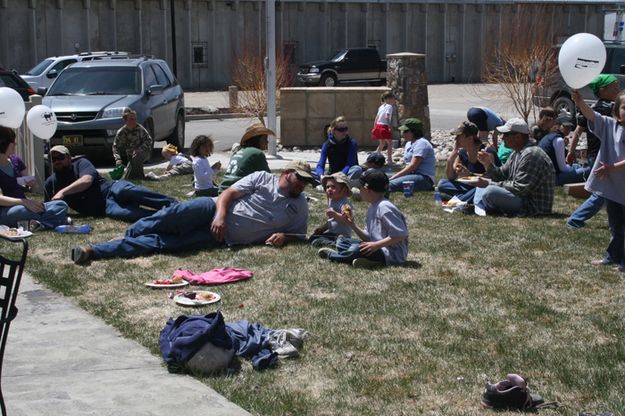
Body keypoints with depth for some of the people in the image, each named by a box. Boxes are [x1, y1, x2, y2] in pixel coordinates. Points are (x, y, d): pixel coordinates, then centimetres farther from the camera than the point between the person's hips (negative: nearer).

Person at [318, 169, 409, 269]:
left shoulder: (384, 207, -16)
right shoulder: (372, 209, 13)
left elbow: (401, 234, -22)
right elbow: (368, 237, 13)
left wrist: (377, 245, -24)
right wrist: (351, 224, 4)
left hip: (392, 255, -10)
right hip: (378, 249, 10)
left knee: (356, 249, -29)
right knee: (341, 241, 12)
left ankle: (330, 255, -1)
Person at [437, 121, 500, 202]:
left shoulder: (486, 151, -17)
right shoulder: (462, 153, 3)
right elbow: (451, 177, 5)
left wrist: (470, 174, -32)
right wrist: (450, 159, -12)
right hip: (473, 187, 7)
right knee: (442, 184, -8)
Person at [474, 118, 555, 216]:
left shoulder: (531, 155, -22)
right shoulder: (517, 153, 11)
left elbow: (519, 188, -26)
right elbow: (502, 176, 13)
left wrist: (490, 185, -20)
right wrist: (488, 164, -5)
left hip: (535, 207, -11)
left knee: (490, 192, -28)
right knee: (482, 185, 18)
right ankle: (477, 209, 3)